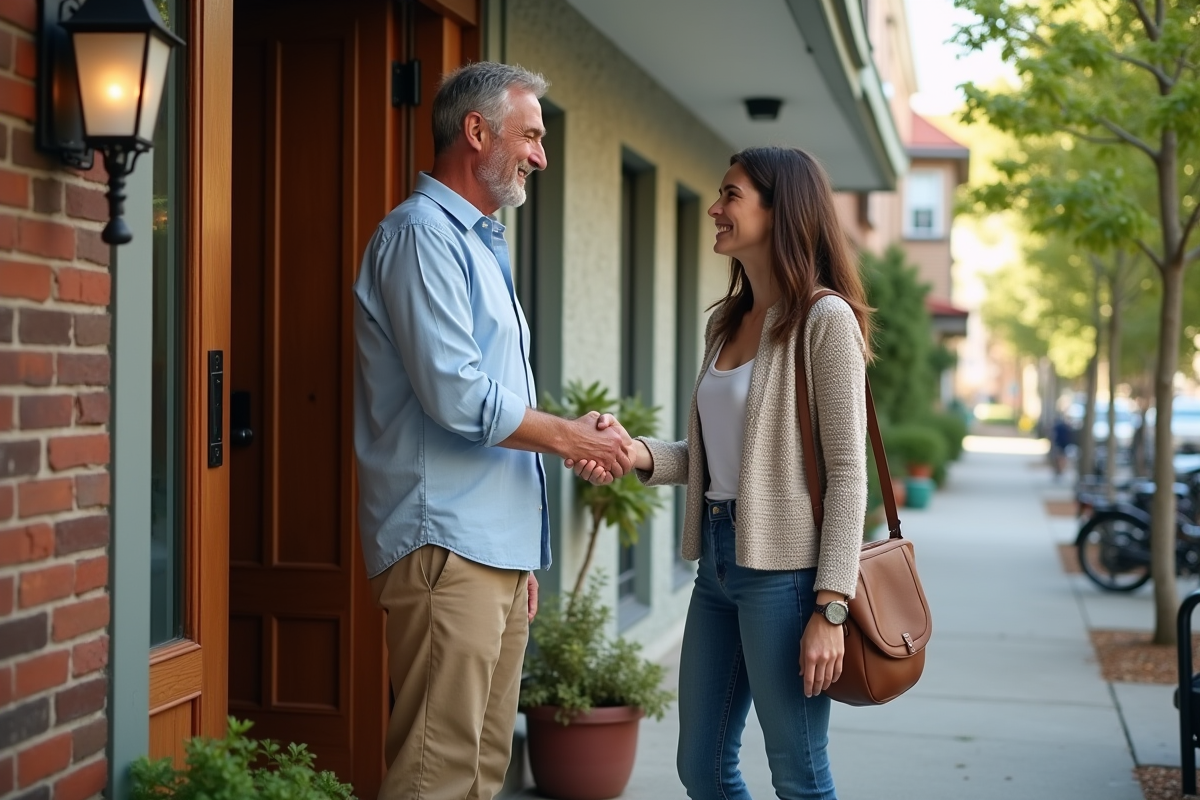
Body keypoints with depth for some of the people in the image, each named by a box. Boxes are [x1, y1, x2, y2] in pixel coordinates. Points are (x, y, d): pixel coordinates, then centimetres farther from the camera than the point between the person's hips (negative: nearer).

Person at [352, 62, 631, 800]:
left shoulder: (480, 243, 22)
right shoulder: (423, 234, -9)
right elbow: (457, 397, -19)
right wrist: (570, 437, -5)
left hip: (496, 546, 10)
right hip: (445, 545, -10)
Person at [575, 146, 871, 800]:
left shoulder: (824, 320, -9)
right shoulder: (726, 323, 15)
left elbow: (846, 471, -14)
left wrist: (830, 607, -19)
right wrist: (637, 453, -4)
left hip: (783, 568, -8)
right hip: (718, 559, 8)